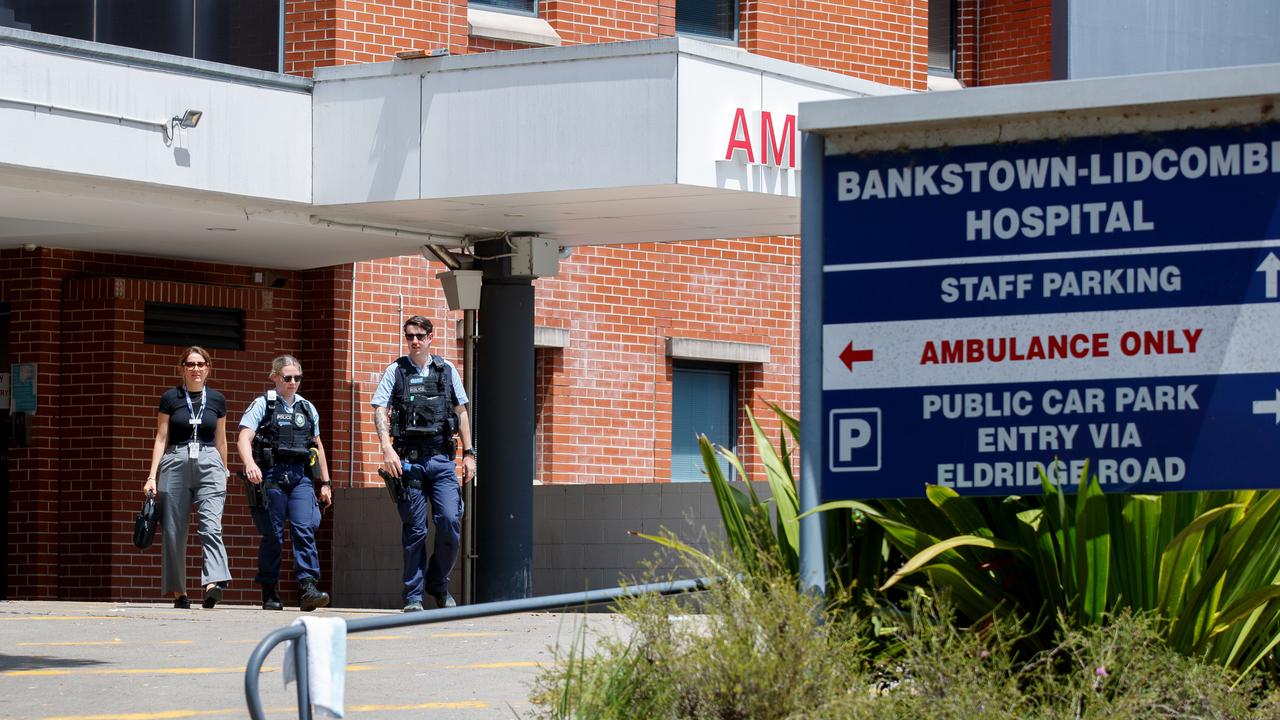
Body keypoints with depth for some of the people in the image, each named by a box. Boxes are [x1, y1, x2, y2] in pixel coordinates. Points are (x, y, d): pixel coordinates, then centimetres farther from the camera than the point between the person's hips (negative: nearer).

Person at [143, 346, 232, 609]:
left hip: (209, 464, 0)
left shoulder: (217, 400, 11)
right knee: (174, 531, 0)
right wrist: (152, 476, -1)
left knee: (211, 527, -17)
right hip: (176, 463, 0)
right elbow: (161, 439, 6)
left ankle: (213, 583, -31)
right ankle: (179, 592, 7)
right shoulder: (170, 399, 6)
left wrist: (224, 475, 19)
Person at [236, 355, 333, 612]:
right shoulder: (262, 405, 5)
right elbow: (244, 438, -7)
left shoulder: (307, 408, 19)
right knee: (273, 536, 0)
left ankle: (307, 588, -20)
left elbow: (318, 446, 26)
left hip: (301, 476, 3)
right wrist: (250, 464, -27)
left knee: (305, 530, -13)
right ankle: (270, 593, 10)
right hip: (271, 475, -3)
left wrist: (325, 482, 23)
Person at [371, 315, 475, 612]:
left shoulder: (447, 370, 12)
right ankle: (413, 596, 7)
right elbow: (380, 410, -1)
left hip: (441, 458, 1)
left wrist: (468, 453, 9)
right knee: (414, 530, 0)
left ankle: (438, 584, 10)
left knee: (450, 521, -10)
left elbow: (461, 412, 15)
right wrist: (387, 448, -16)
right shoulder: (396, 371, 7)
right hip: (408, 459, -1)